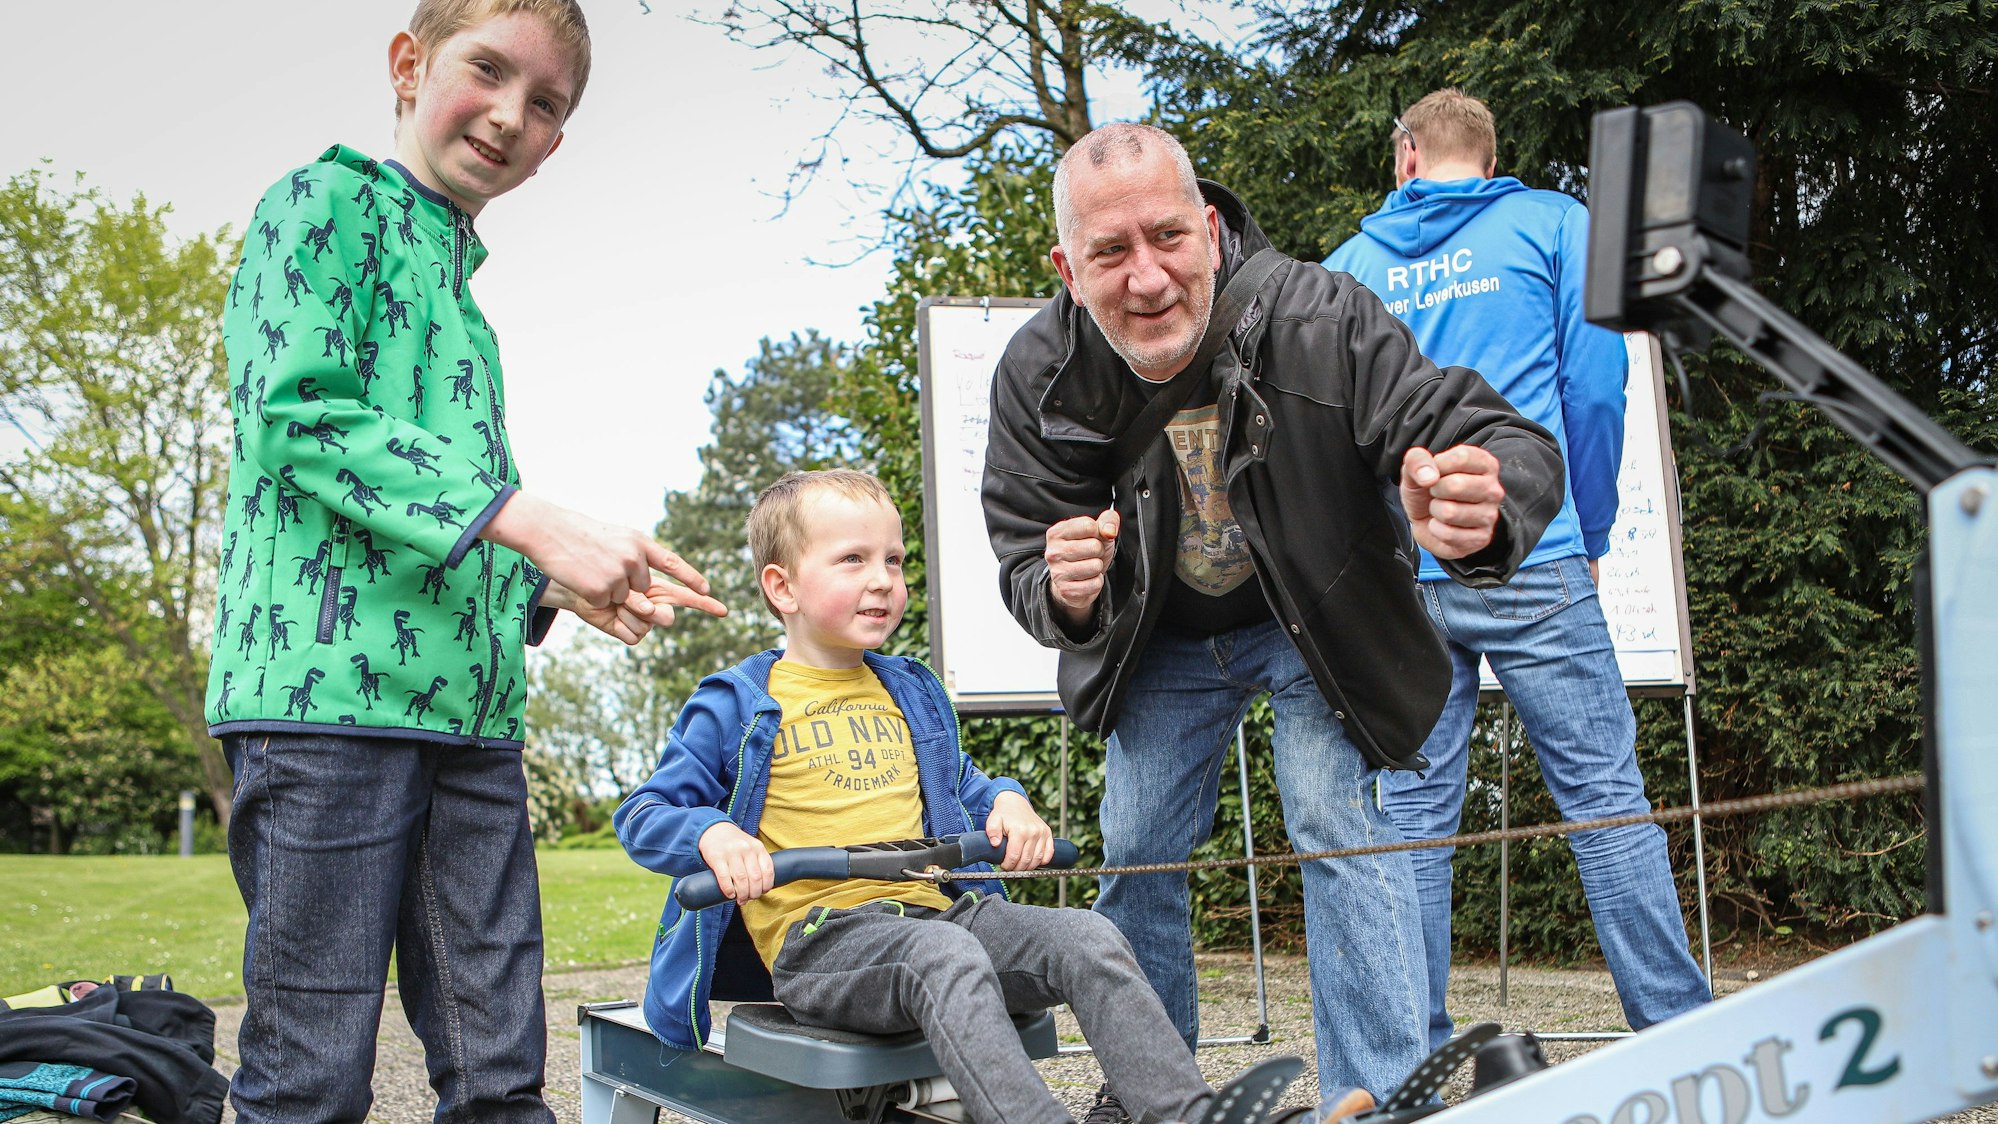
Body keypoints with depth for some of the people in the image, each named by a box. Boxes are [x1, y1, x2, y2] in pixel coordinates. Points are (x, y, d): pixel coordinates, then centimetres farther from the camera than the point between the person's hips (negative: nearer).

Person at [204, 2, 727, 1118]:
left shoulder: (463, 293, 25)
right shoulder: (328, 202, 4)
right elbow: (302, 414, -12)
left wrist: (564, 584, 8)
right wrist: (528, 516, -19)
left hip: (471, 703, 7)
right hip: (331, 683, -7)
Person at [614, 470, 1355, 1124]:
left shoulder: (912, 693, 22)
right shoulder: (735, 706, 3)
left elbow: (961, 785, 35)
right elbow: (642, 815, 4)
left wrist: (1007, 802, 10)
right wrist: (713, 835, -19)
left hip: (936, 907, 6)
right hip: (818, 937, -6)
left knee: (1085, 938, -18)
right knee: (946, 958, -38)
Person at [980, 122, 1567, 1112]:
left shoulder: (1319, 320, -34)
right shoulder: (1037, 373, -25)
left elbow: (1511, 447, -37)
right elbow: (1025, 565, -18)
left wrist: (1478, 515, -63)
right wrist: (1063, 597, -44)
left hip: (1311, 627, -2)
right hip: (1158, 642, 3)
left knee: (1341, 827, -16)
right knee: (1136, 857, 7)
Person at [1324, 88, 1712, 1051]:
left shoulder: (1350, 264, 15)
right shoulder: (1552, 224, 8)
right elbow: (1594, 384, 1)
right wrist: (1589, 536, 9)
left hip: (1397, 574, 3)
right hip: (1528, 559, -3)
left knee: (1415, 810, 5)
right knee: (1603, 792, 0)